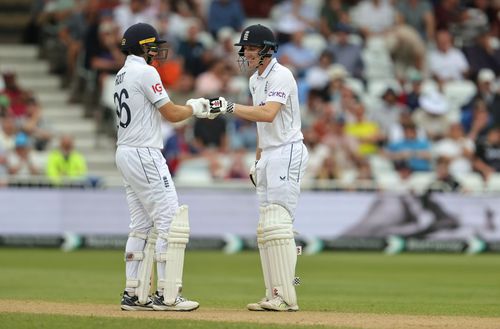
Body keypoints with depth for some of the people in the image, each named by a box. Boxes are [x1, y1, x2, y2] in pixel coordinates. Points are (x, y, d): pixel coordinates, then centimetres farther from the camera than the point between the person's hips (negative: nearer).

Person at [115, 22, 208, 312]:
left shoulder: (123, 75, 16)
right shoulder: (146, 72, -12)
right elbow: (171, 114, -12)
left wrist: (192, 108, 14)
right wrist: (194, 107, 6)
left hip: (125, 154, 10)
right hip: (145, 155, -10)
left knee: (142, 226, 11)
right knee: (171, 222, -8)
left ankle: (134, 295, 9)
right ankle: (167, 296, -11)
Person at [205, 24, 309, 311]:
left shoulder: (280, 76, -14)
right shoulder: (255, 80, 16)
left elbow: (268, 114, -29)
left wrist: (231, 107, -34)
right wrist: (258, 160, 21)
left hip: (287, 153, -10)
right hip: (268, 156, 10)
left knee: (278, 223, -16)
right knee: (266, 228, 7)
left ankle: (286, 298, -17)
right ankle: (275, 295, 9)